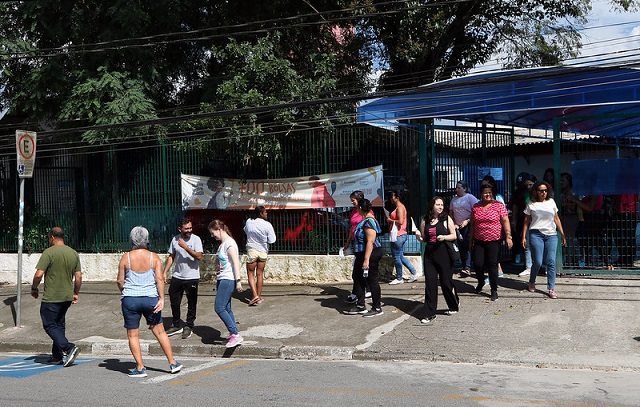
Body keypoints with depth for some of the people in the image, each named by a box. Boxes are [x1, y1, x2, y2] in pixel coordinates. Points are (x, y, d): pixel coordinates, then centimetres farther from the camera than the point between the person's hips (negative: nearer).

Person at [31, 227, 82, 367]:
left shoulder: (49, 253, -13)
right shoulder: (74, 253, 6)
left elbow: (38, 274, -17)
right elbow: (78, 276, 8)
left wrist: (34, 289, 0)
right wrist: (75, 293, 18)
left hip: (51, 297, -7)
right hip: (67, 297, 7)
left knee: (50, 325, 1)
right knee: (59, 325, 16)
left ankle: (69, 348, -14)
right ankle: (57, 356, 17)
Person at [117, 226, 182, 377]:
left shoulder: (125, 257, -3)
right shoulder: (154, 257, -1)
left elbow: (120, 281, 1)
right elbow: (159, 279, -9)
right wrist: (162, 299, -9)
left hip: (130, 300, -2)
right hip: (151, 298, 2)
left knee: (133, 335, 8)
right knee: (159, 331, 13)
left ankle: (140, 368, 7)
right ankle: (173, 363, 16)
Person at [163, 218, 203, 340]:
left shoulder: (196, 239, -10)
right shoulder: (175, 240, 3)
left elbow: (199, 256, -20)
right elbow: (171, 257, 12)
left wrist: (185, 247, -25)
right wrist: (165, 272, 7)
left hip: (192, 278, -4)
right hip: (177, 276, 4)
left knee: (191, 303, 7)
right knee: (174, 302, 12)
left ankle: (188, 326, 21)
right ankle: (177, 325, 28)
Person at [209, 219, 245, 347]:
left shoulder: (229, 243, -14)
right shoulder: (222, 243, 16)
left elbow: (236, 262, -18)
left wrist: (238, 281, -21)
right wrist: (217, 279, 23)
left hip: (228, 280, -10)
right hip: (222, 279, 10)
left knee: (219, 308, -12)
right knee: (226, 309, 9)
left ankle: (235, 334, -8)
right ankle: (234, 336, 14)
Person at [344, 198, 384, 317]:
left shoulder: (368, 222, -20)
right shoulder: (365, 220, 12)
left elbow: (370, 242, -25)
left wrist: (366, 260, -26)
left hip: (370, 254, -11)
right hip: (362, 254, 11)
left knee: (372, 280, -2)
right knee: (358, 278, 15)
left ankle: (377, 308, 8)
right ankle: (360, 306, 23)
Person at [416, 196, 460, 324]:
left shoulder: (447, 219, 1)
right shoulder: (425, 221, 8)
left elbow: (454, 236, 1)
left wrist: (444, 237, -16)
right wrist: (419, 237, -6)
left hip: (444, 254, -2)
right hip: (429, 255, 3)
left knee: (446, 282, 3)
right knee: (430, 283, 0)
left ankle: (454, 306, 30)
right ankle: (430, 314, 4)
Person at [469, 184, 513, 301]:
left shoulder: (498, 205, -2)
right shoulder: (476, 207, 8)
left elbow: (505, 222, -5)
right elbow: (473, 225, 14)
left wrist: (508, 237, -13)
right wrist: (471, 240, 15)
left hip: (494, 241, -3)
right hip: (478, 241, 3)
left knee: (492, 265, -4)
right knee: (477, 264, 0)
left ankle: (494, 290, 8)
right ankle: (481, 282, 30)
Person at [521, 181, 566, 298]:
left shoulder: (551, 202, 11)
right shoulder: (531, 204, 3)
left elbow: (557, 219, 16)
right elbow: (526, 221, 6)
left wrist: (562, 234, 14)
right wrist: (524, 236, 1)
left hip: (551, 235, 2)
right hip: (536, 234, -2)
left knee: (551, 262, -4)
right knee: (538, 262, -3)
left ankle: (551, 289, 0)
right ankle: (532, 282, 23)